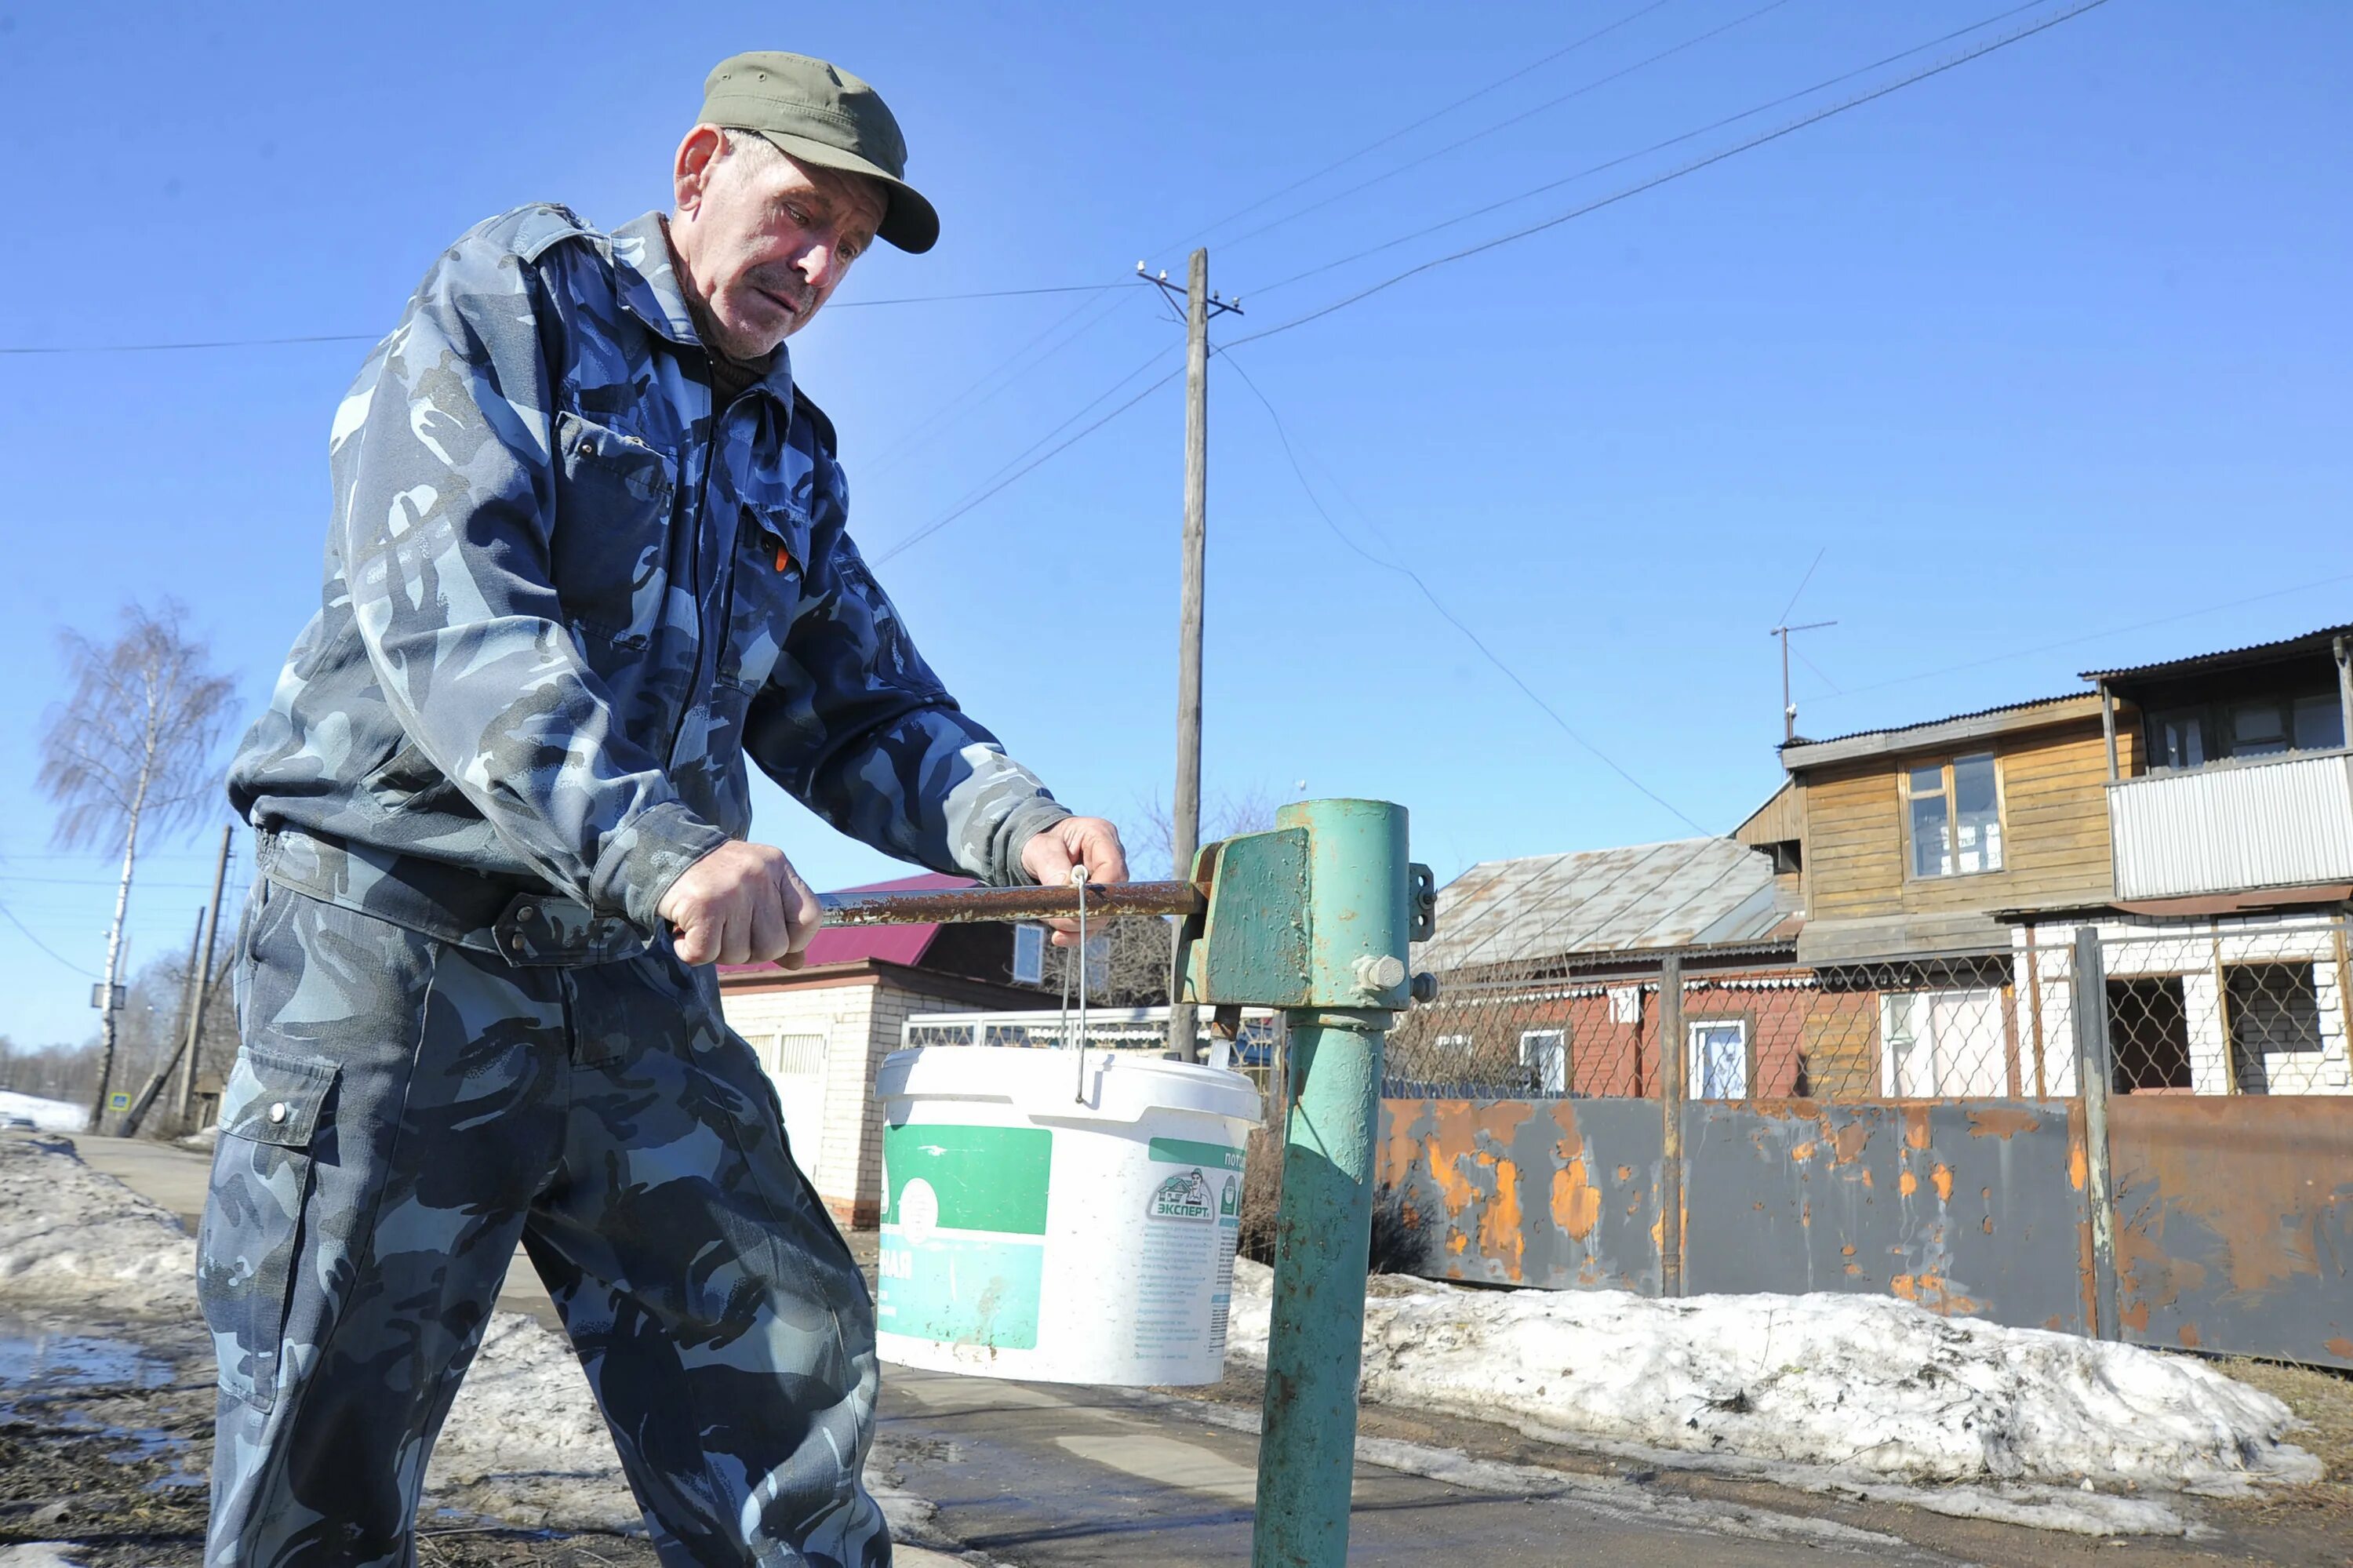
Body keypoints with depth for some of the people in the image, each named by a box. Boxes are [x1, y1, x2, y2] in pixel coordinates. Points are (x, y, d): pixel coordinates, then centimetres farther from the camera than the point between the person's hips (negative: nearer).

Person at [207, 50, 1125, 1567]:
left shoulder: (791, 462, 16)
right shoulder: (513, 302, -2)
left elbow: (864, 713, 12)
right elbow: (442, 603, -18)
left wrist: (1014, 826, -10)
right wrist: (660, 844, -31)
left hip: (629, 973, 6)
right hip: (400, 935, -5)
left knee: (789, 1356, 4)